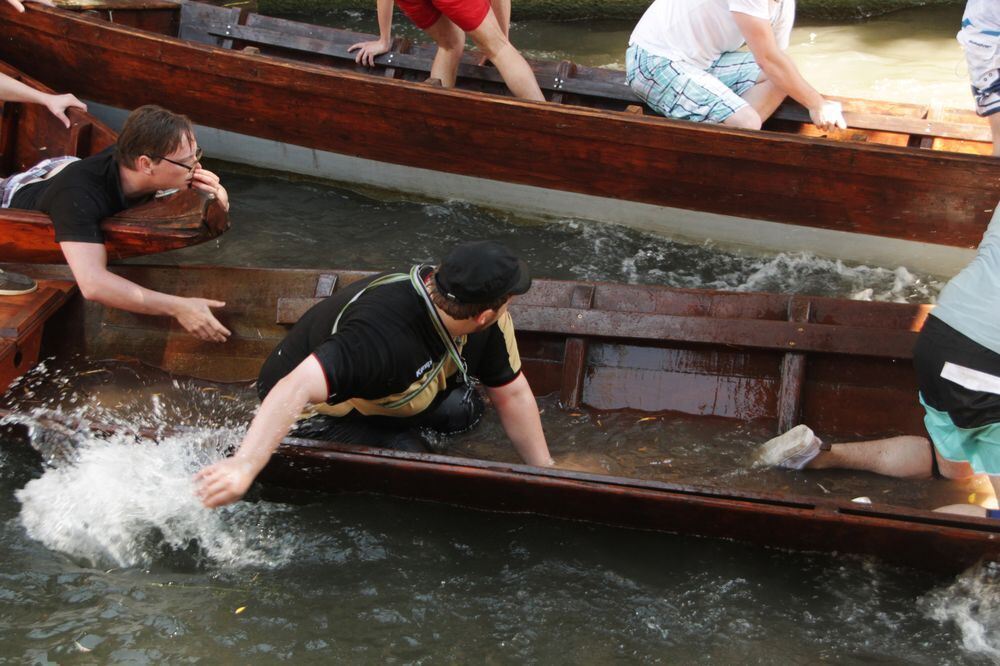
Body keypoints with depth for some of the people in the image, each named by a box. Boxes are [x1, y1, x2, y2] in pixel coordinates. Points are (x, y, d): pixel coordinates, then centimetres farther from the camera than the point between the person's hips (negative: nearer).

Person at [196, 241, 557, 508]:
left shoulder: (488, 322, -18)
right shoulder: (383, 336, -45)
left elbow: (513, 395, -5)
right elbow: (297, 388, -56)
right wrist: (243, 465, -67)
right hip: (319, 406, -8)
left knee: (462, 409, -9)